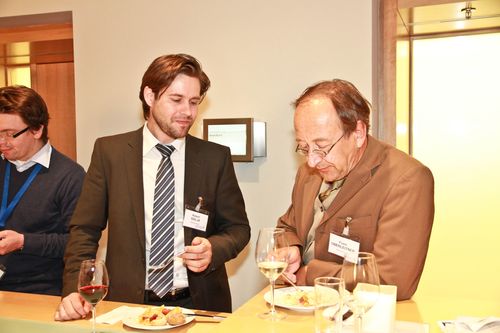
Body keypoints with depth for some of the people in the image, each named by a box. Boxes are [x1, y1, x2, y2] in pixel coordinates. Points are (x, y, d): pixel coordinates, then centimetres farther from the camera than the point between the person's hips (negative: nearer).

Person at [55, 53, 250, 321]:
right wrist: (74, 290, -9)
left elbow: (238, 228, 9)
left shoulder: (216, 157, 2)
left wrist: (213, 249, -11)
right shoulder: (109, 152, 1)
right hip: (128, 303, -1)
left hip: (198, 304, 1)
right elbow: (85, 229, 4)